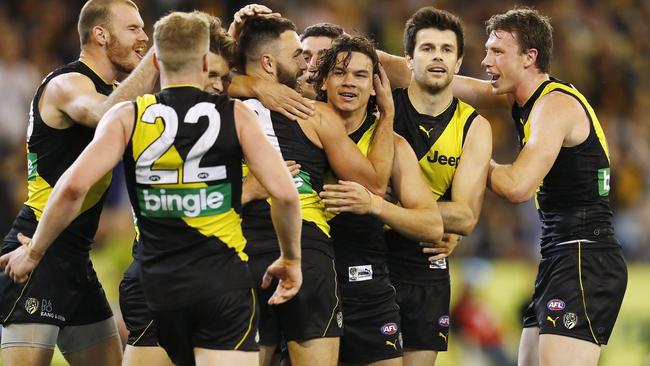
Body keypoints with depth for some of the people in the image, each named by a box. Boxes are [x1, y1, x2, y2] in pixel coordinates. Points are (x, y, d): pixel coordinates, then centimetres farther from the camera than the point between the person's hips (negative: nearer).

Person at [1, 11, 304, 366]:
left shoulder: (127, 117, 1)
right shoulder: (236, 116, -1)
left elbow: (73, 186, -10)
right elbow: (284, 193, -9)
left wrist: (34, 251, 3)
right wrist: (290, 259, 8)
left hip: (157, 285, 2)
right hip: (223, 283, -2)